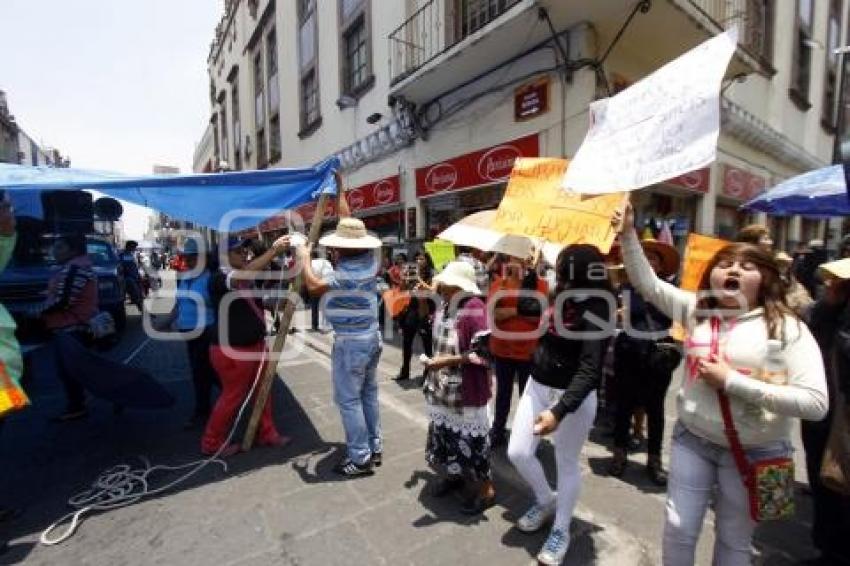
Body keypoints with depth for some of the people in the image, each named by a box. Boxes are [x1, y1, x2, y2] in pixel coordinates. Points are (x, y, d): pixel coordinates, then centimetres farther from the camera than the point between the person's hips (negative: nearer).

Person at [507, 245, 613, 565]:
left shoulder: (595, 310, -21)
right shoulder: (559, 296, -2)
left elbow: (589, 370, -26)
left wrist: (559, 411, -35)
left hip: (573, 397, -6)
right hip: (537, 386, 6)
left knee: (567, 464, 12)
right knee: (518, 453, 9)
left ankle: (561, 530, 37)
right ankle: (546, 501, 39)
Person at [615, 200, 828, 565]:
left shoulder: (788, 328, -12)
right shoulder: (696, 309, -2)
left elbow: (816, 404, -19)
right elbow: (647, 283, -3)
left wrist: (731, 381, -24)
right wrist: (628, 233, -12)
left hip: (754, 452, -2)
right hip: (693, 440, 2)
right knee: (678, 529, 13)